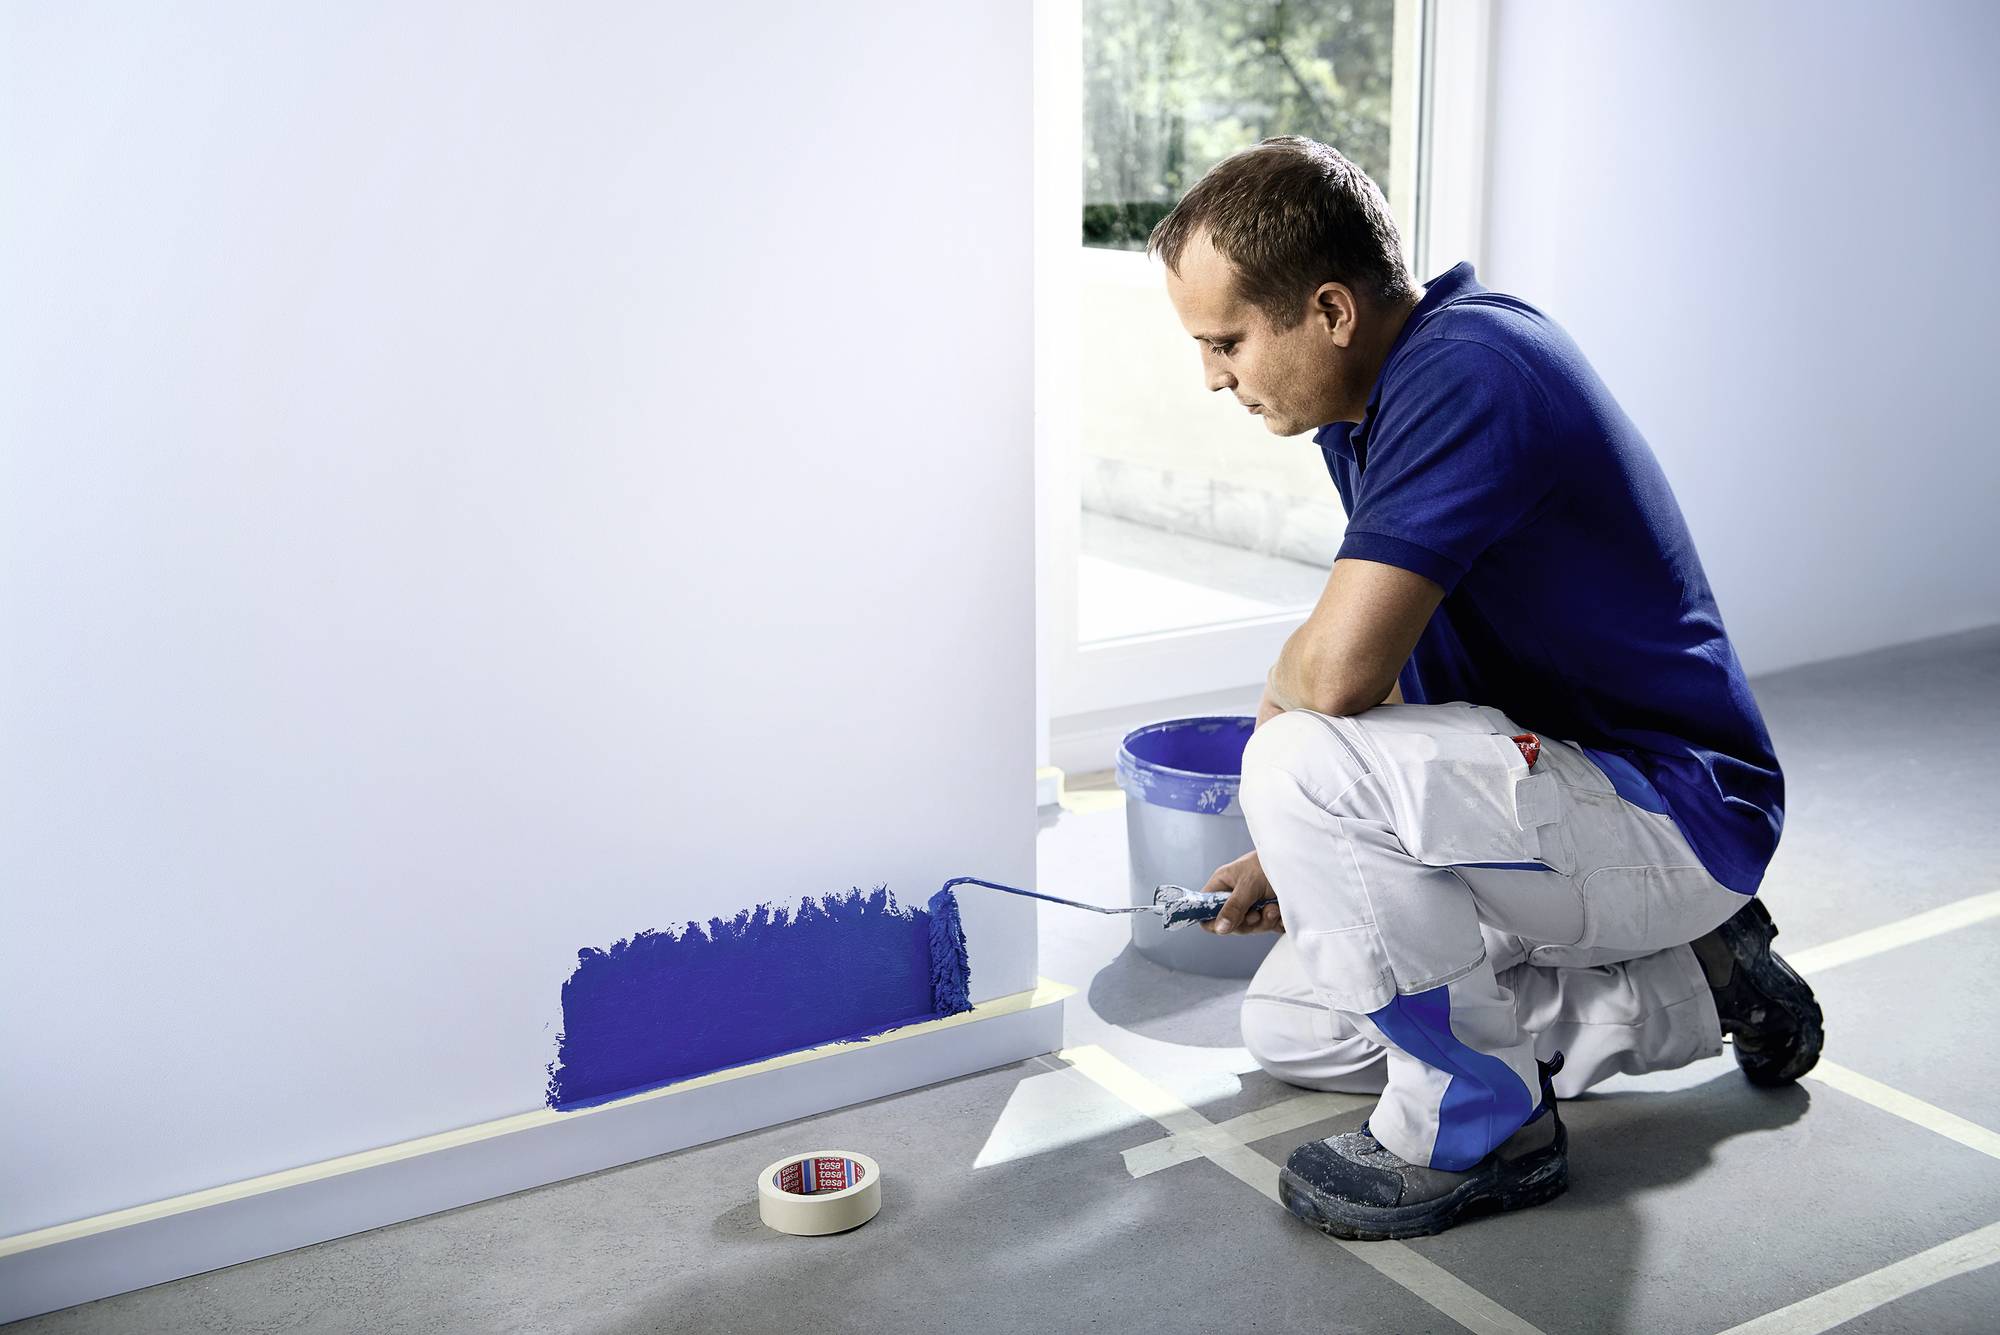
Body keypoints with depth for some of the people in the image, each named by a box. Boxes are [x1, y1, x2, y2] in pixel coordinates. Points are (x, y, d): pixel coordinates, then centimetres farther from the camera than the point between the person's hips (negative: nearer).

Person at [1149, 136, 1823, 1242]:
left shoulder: (1466, 373, -26)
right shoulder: (1386, 388, 5)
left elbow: (1339, 670, -36)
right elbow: (1398, 665, 16)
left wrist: (1279, 692, -11)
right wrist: (1299, 854, 16)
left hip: (1677, 814, -10)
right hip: (1580, 782, 10)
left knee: (1299, 763, -30)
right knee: (1290, 1028, 14)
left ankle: (1475, 1122, -9)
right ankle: (1686, 989, 17)